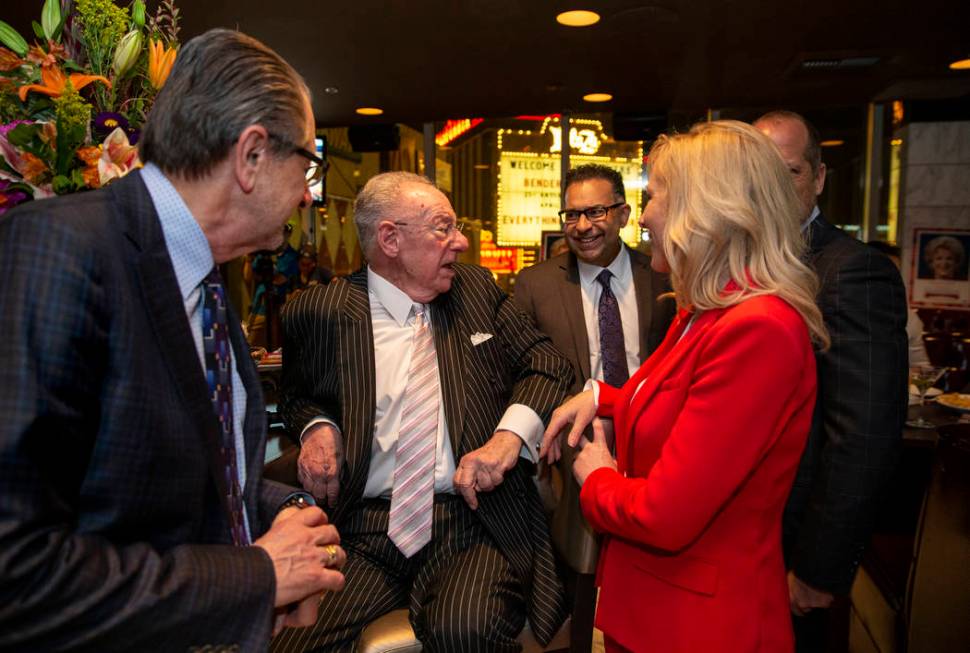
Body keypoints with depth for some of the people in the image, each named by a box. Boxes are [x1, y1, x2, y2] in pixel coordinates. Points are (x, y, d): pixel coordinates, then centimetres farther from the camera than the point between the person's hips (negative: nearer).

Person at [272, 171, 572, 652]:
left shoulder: (475, 289, 8)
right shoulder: (320, 312, 2)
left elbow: (547, 362, 7)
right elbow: (296, 395, 19)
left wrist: (509, 433, -12)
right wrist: (316, 426, -5)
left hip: (475, 519, 1)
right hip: (365, 530, 0)